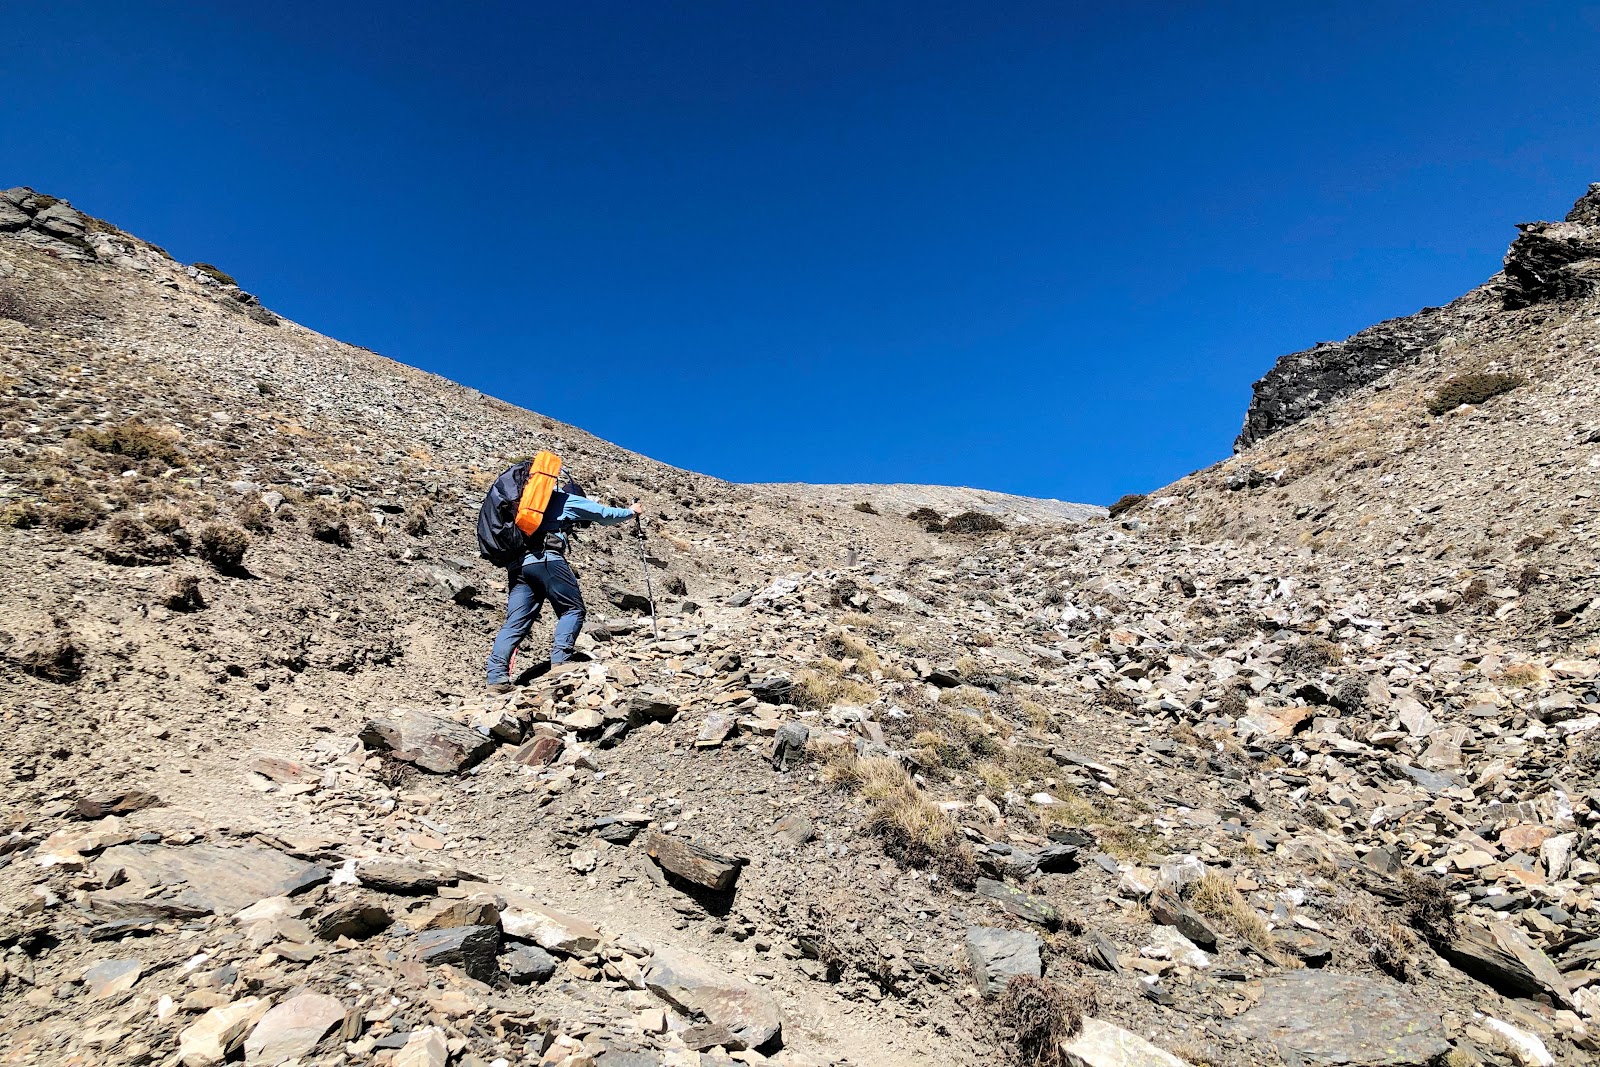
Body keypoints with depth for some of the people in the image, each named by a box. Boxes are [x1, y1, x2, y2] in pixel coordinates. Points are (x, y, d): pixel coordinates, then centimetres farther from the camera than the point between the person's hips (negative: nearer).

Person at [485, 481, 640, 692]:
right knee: (572, 609, 2)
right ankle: (560, 661, -15)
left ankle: (496, 676, -12)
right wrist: (631, 511, 43)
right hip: (546, 559, -6)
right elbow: (606, 515, 28)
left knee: (515, 623, 1)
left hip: (518, 562, 6)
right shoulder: (570, 500, 19)